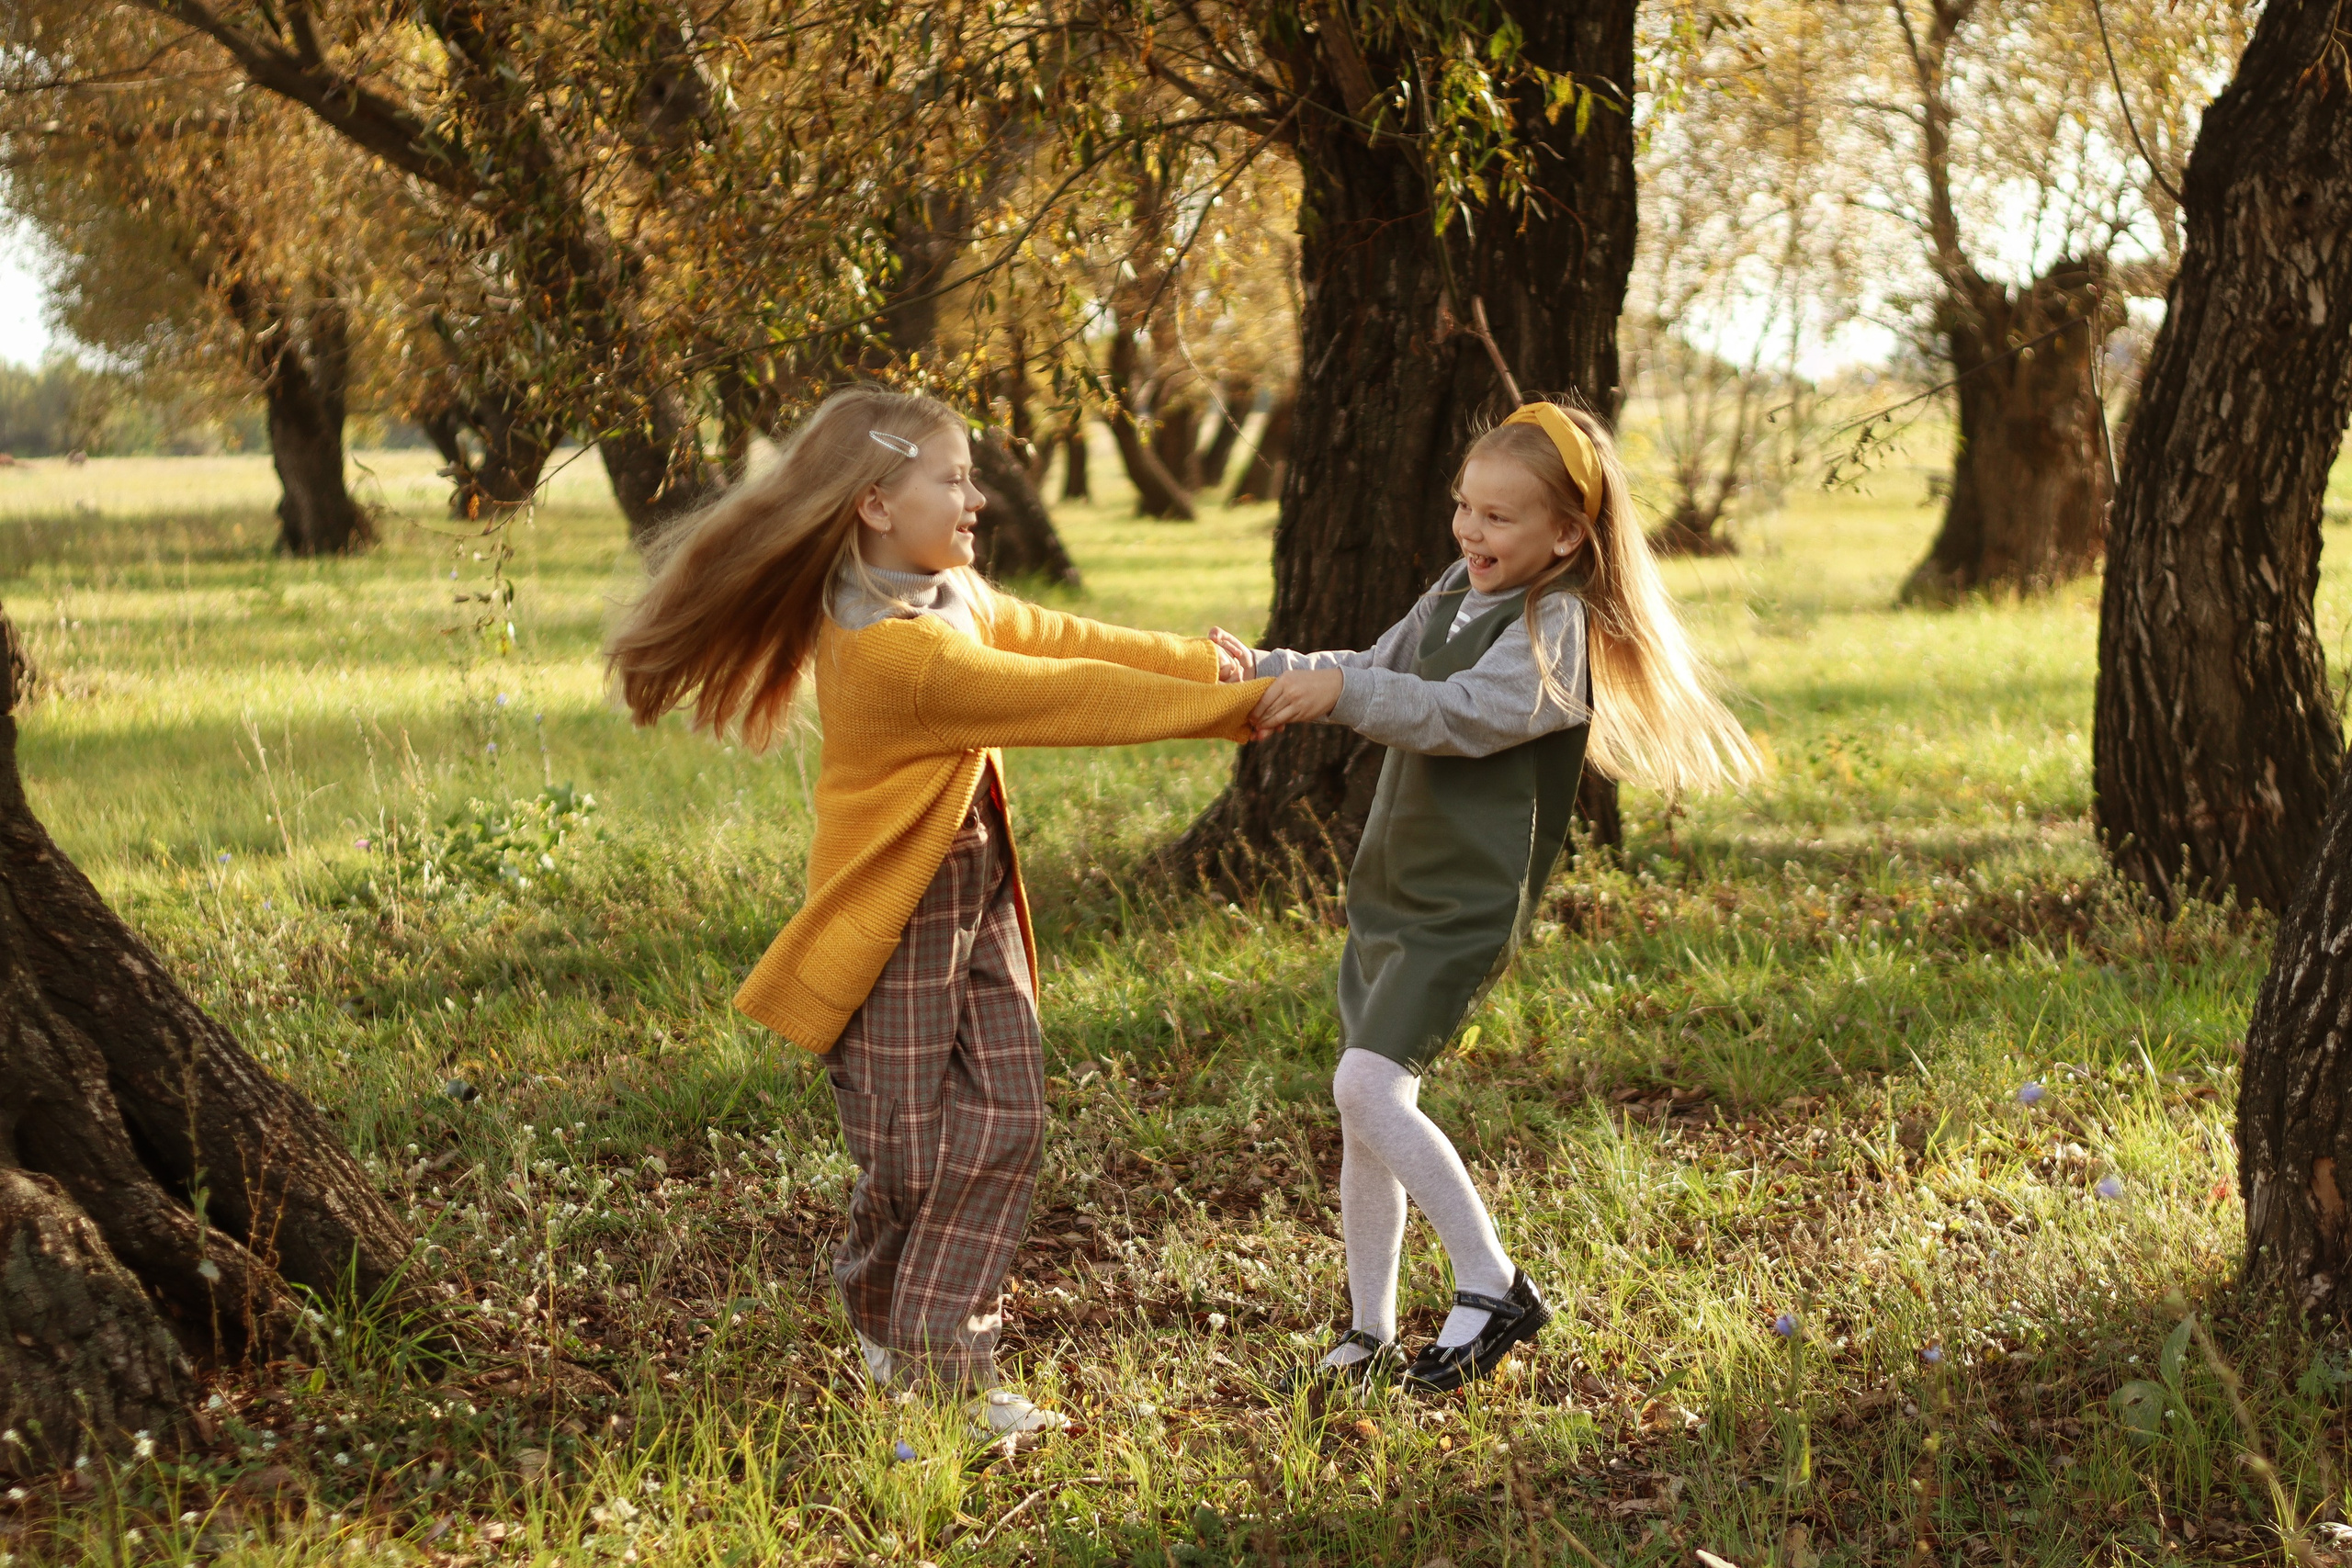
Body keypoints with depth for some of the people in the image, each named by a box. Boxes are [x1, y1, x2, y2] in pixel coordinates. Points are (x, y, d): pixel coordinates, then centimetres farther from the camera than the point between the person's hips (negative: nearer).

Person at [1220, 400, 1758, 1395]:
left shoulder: (1559, 630, -14)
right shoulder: (1455, 594, 13)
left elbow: (1464, 713, -28)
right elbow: (1376, 674, 18)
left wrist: (1343, 692, -38)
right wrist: (1268, 672, 2)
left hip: (1467, 905, -9)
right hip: (1389, 889, 9)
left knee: (1367, 1087, -21)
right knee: (1366, 1114, 9)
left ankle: (1493, 1289, -10)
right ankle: (1371, 1339, 19)